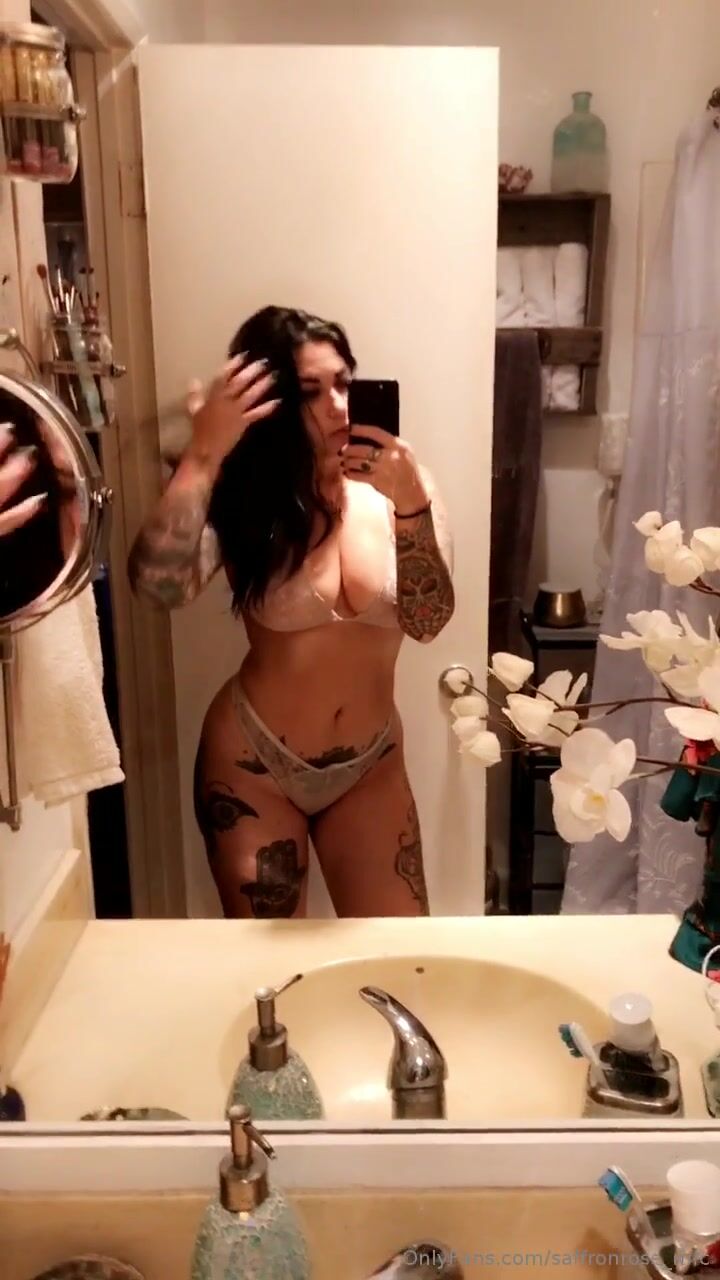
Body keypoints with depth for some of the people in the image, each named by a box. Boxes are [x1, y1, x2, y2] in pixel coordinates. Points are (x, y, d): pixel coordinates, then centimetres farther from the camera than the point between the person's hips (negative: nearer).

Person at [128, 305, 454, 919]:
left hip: (371, 766, 2)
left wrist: (411, 505, -33)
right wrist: (205, 453, -31)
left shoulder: (401, 486, -7)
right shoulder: (242, 503, -12)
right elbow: (158, 582, -31)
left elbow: (428, 622, -19)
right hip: (251, 761, -2)